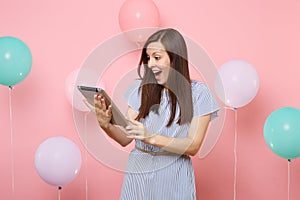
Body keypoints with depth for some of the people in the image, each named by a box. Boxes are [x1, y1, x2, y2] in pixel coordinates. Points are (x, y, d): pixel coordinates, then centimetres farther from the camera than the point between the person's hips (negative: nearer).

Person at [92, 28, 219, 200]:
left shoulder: (198, 93, -6)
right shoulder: (141, 88, 2)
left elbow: (193, 146, -12)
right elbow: (125, 139, 1)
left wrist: (151, 138, -23)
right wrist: (107, 126, -19)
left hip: (173, 176, -2)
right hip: (138, 172, 2)